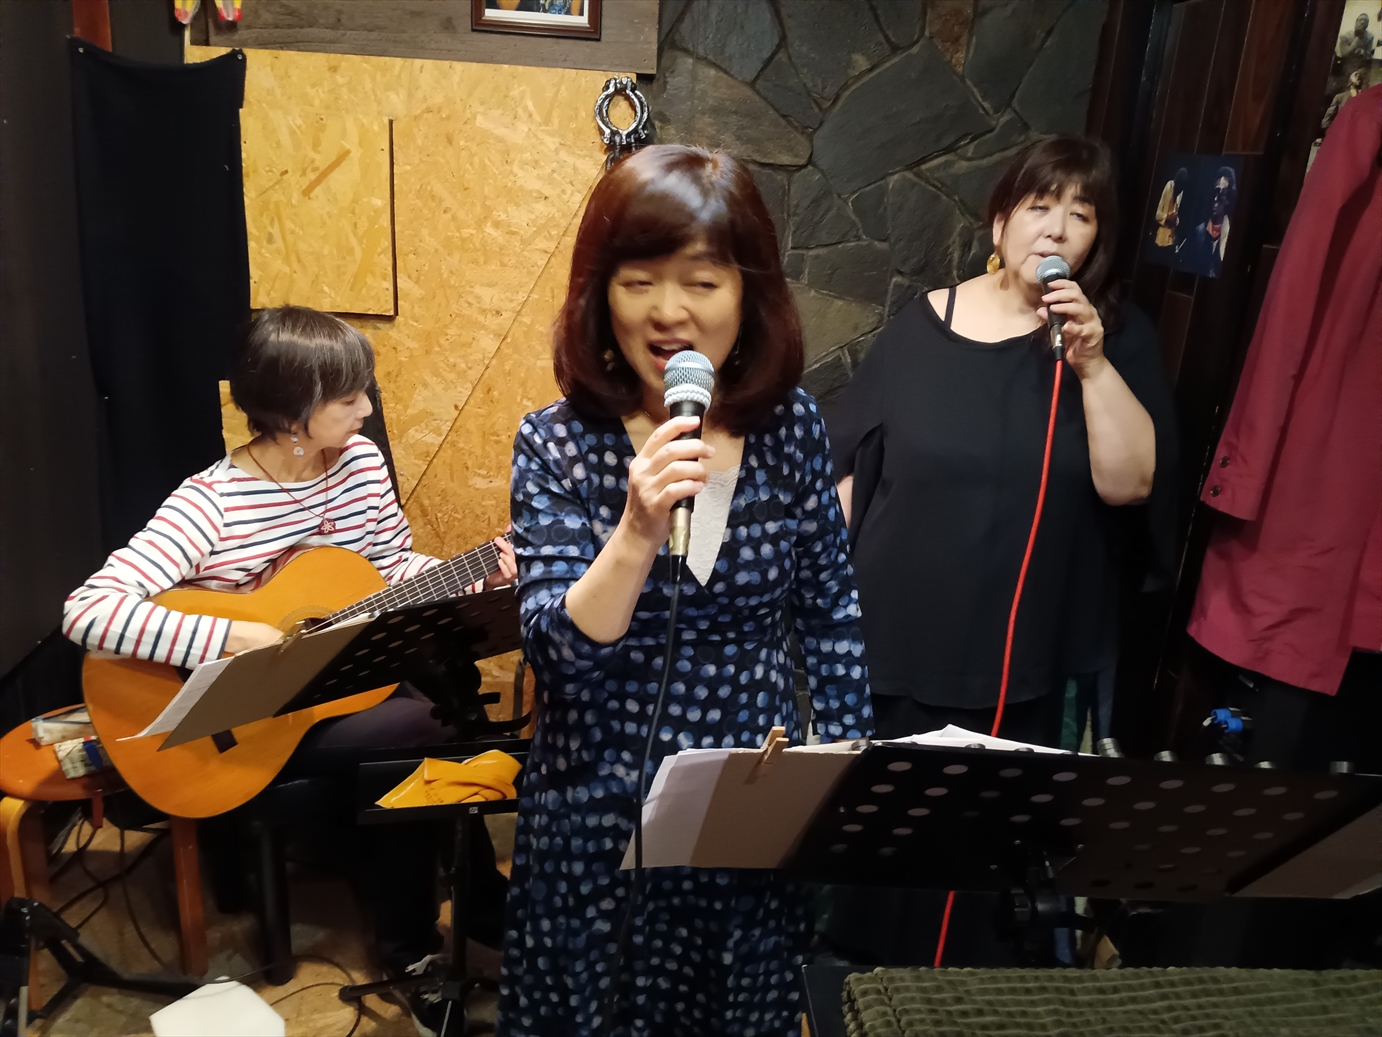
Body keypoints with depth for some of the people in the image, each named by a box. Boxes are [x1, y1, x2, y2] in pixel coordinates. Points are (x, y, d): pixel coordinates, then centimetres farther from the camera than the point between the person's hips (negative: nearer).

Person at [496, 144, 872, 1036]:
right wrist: (638, 533, -35)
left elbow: (831, 614, 3)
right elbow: (556, 652, -20)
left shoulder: (791, 427, -6)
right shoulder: (557, 445, -13)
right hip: (602, 823, -1)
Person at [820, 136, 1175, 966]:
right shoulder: (925, 323, 0)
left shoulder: (1120, 340, -1)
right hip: (895, 638, 1)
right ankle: (851, 956, 40)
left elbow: (1131, 482, -13)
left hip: (1021, 658, 0)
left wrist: (1092, 363, -22)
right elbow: (849, 467, 2)